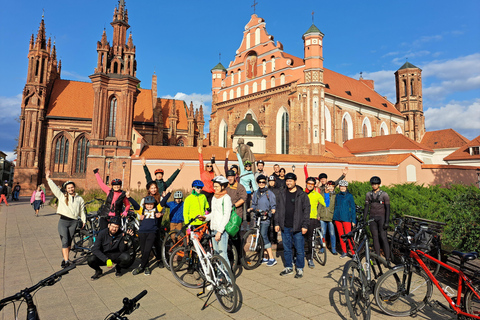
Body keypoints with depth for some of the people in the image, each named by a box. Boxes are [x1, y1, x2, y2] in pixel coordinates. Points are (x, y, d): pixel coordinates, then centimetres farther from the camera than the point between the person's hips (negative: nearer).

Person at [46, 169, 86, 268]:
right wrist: (48, 178, 3)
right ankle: (66, 260, -8)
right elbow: (54, 187, 6)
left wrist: (84, 221, 12)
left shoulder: (79, 199, 12)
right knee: (65, 242, -8)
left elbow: (82, 211, 15)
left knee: (69, 242, 9)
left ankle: (66, 258, 21)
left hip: (74, 222, 2)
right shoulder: (62, 196, 8)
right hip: (63, 221, -2)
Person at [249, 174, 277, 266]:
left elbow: (273, 205, -1)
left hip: (266, 218, -5)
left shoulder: (270, 193, -1)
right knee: (260, 237, 7)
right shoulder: (256, 193, 13)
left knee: (264, 235, -17)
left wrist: (273, 210, -21)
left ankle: (272, 258, -11)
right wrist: (251, 208, -1)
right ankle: (265, 257, 19)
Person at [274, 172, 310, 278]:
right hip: (285, 227, 4)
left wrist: (305, 225, -10)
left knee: (300, 250, 4)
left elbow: (306, 210, -5)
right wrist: (277, 223, 8)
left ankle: (300, 269, 20)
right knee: (287, 249, 13)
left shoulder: (302, 195, -3)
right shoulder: (282, 194, 10)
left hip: (297, 227, -4)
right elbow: (279, 209, 13)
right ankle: (288, 268, 27)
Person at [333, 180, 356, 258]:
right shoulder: (337, 195, 12)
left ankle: (354, 253, 0)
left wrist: (353, 220, -3)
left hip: (346, 217, -4)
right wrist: (334, 218, 16)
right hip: (337, 217, 4)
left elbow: (353, 208, 1)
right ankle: (344, 252, 17)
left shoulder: (349, 195, 1)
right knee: (341, 235, 7)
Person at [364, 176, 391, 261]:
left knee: (383, 237, -7)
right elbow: (366, 207, 9)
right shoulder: (368, 194, 8)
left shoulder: (384, 194, -3)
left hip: (381, 218, -3)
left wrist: (386, 222, -11)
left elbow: (387, 208, -5)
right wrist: (364, 219, 4)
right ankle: (377, 257, 12)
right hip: (372, 218, 3)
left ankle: (387, 258, 0)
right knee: (375, 238, 4)